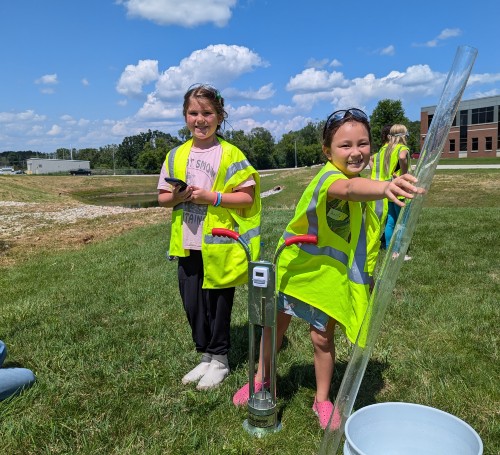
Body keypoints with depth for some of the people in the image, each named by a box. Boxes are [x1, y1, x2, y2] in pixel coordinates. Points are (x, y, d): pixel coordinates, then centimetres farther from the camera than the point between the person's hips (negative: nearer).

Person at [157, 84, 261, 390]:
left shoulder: (230, 154, -6)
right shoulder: (176, 155, 8)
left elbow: (246, 197, -10)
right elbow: (163, 197, 10)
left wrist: (211, 197, -20)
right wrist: (177, 197, -12)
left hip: (220, 245, -5)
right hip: (188, 245, 5)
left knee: (217, 303, 7)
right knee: (192, 303, 13)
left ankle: (220, 361, 27)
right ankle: (205, 356, 33)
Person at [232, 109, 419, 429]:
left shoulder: (361, 177, -7)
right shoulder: (329, 177, -30)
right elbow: (350, 189, -55)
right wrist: (385, 188, -75)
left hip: (330, 274, 4)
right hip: (296, 264, -4)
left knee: (322, 336, 7)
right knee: (276, 324, 15)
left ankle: (322, 400, 30)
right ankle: (261, 380, 40)